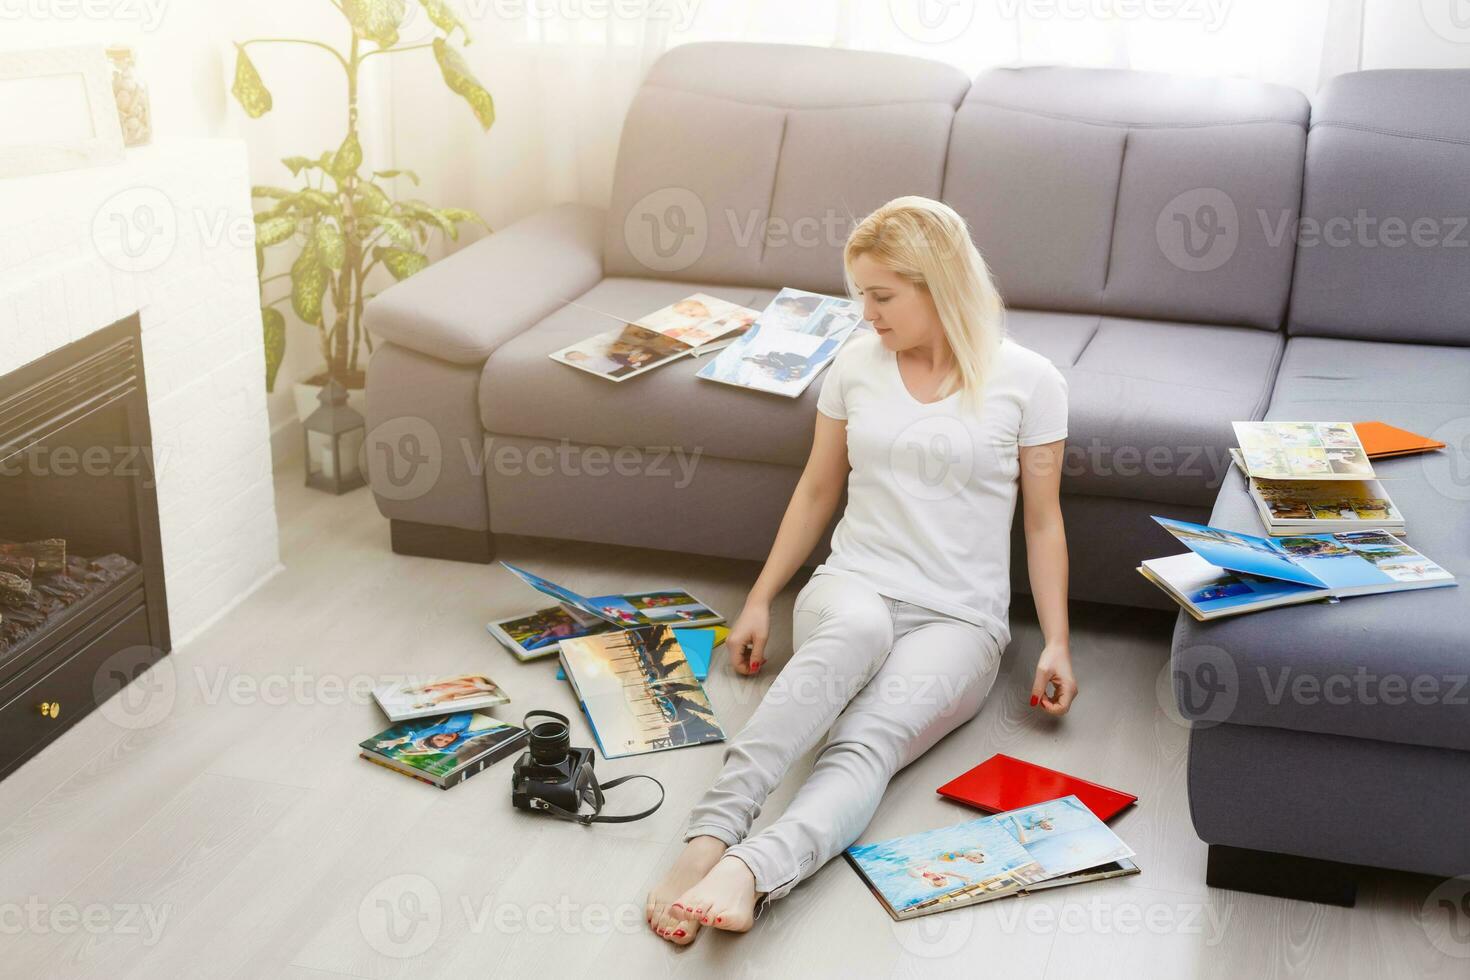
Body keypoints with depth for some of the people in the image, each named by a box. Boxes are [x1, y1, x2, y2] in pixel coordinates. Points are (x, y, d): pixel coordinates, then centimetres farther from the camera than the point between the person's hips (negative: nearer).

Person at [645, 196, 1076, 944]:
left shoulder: (1027, 379, 1)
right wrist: (759, 600, 16)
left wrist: (1056, 643, -3)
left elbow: (1043, 520, 5)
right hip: (851, 588, 1)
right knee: (857, 633, -39)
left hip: (958, 619, -1)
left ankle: (745, 874, -59)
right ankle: (709, 837, -54)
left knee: (870, 740, -34)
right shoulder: (857, 362, 9)